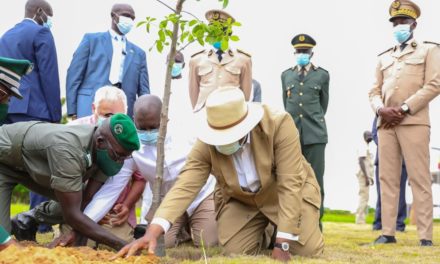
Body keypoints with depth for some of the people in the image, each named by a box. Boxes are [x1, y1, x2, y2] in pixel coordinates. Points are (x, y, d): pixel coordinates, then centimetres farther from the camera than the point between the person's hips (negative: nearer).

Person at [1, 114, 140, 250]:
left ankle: (26, 221, 15)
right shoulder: (67, 149, -42)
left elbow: (88, 201, -13)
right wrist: (121, 245, -41)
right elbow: (72, 214, -39)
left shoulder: (107, 153, -20)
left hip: (32, 162, 7)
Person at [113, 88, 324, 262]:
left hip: (288, 192, -2)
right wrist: (153, 231, -46)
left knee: (306, 251, -14)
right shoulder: (207, 144, -25)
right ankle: (259, 235, 23)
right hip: (241, 200, 2)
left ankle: (276, 235, 20)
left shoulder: (279, 124, -33)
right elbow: (185, 186, -30)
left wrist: (283, 243, -32)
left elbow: (290, 184, -31)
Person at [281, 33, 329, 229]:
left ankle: (315, 222, 1)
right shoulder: (286, 75, 14)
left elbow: (323, 104, 16)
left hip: (315, 134, -1)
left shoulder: (322, 75, 8)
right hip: (291, 132, 2)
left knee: (315, 180, -3)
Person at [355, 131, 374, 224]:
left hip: (366, 176, 10)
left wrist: (370, 177, 24)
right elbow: (361, 162, -20)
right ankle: (360, 219, -15)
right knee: (364, 197, -13)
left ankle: (361, 219, 10)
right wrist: (366, 177, -24)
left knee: (364, 198, 9)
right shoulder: (363, 147, -9)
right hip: (364, 175, -10)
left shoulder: (367, 147, 22)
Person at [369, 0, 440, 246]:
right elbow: (375, 92, 16)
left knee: (420, 179, -8)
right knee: (388, 179, 1)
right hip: (386, 123, 5)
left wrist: (404, 109, -11)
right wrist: (382, 109, -7)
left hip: (413, 122, -4)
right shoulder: (384, 58, 22)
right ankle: (388, 232, 2)